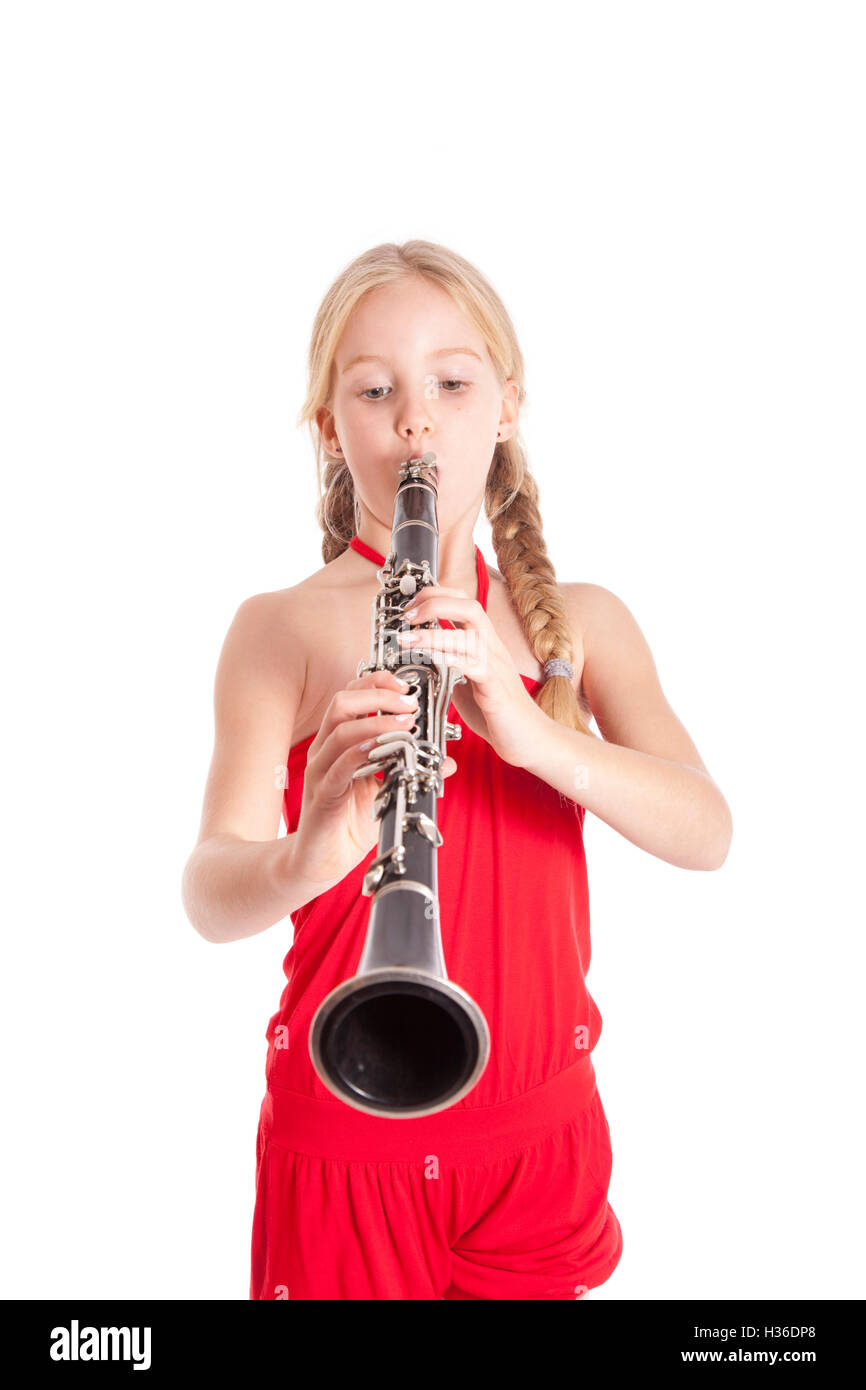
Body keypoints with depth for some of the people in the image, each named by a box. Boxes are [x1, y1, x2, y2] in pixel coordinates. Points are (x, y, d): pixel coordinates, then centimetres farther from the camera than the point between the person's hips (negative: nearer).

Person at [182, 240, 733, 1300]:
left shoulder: (582, 621, 1)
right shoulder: (282, 629, -8)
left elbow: (705, 835, -12)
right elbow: (208, 896, -19)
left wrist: (530, 730, -30)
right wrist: (302, 860, -42)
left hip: (541, 1130, 3)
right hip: (345, 1128, -2)